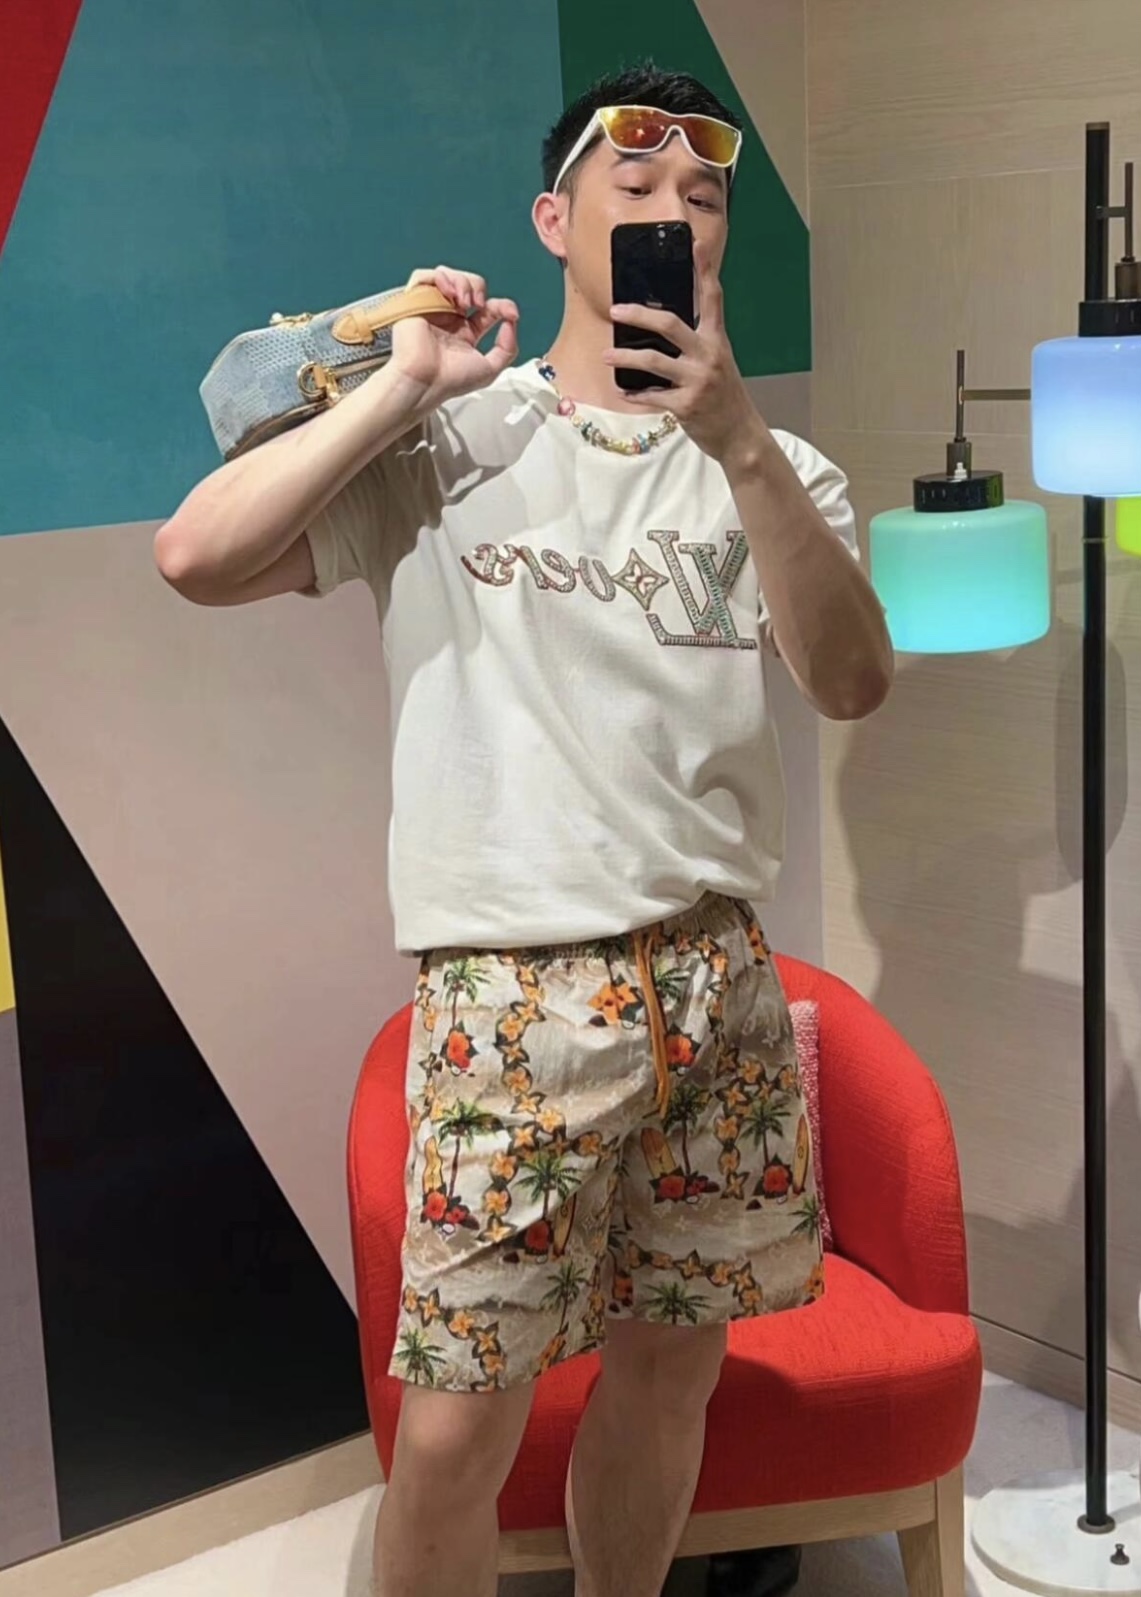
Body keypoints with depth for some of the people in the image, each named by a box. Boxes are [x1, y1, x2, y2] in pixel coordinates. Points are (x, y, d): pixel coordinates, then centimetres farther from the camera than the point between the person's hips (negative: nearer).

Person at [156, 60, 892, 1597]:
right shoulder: (446, 445, 3)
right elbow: (198, 558, -10)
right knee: (458, 1424, -1)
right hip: (514, 988, -3)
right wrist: (407, 387, -9)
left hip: (718, 976, 3)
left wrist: (737, 438, -22)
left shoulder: (774, 468, 9)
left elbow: (852, 680, -11)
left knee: (674, 1362, 14)